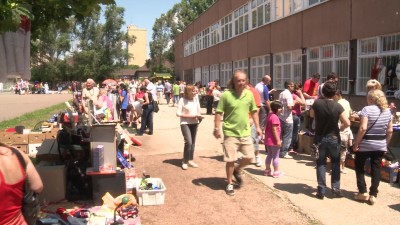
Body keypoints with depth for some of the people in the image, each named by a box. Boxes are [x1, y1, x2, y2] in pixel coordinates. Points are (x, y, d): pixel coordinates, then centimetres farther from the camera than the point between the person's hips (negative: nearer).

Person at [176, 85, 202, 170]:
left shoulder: (196, 99, 3)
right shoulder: (182, 100, -12)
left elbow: (199, 110, 13)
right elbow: (178, 113, -13)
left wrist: (199, 115, -9)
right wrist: (190, 116, -18)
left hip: (195, 123, 6)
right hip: (185, 123, -5)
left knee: (193, 142, 11)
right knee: (188, 142, -15)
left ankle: (190, 160, 25)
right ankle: (184, 161, 0)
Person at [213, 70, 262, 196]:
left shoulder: (249, 94, 1)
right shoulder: (226, 95, -13)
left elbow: (254, 111, 12)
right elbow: (219, 113, -10)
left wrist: (257, 127, 9)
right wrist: (217, 128, -15)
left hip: (245, 133, 4)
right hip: (230, 133, -4)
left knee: (249, 158, 8)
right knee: (231, 160, 2)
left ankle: (237, 171, 38)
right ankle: (229, 184, 21)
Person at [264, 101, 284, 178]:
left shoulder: (269, 115, 10)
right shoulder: (275, 117, -20)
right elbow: (274, 130, -23)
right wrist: (278, 140, -20)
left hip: (268, 140, 9)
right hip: (273, 140, -9)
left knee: (269, 155, 18)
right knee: (276, 156, 2)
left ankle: (267, 170, 26)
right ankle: (276, 172, 10)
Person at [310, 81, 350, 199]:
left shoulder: (317, 103, -10)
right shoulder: (338, 106, -15)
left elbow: (312, 115, 9)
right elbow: (347, 123, -16)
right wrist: (341, 127, 3)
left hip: (319, 138, 1)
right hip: (333, 138, -1)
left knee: (321, 163, 10)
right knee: (335, 163, 16)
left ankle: (321, 190, 9)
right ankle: (335, 188, 15)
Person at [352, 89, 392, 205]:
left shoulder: (367, 109, -14)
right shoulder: (387, 111, 4)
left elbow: (363, 128, -22)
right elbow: (390, 131, 6)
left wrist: (356, 143, -16)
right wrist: (386, 144, 16)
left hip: (365, 144, -5)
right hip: (380, 145, 5)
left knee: (359, 167, 13)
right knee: (376, 169, 10)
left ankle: (363, 192, 13)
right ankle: (373, 195, 11)